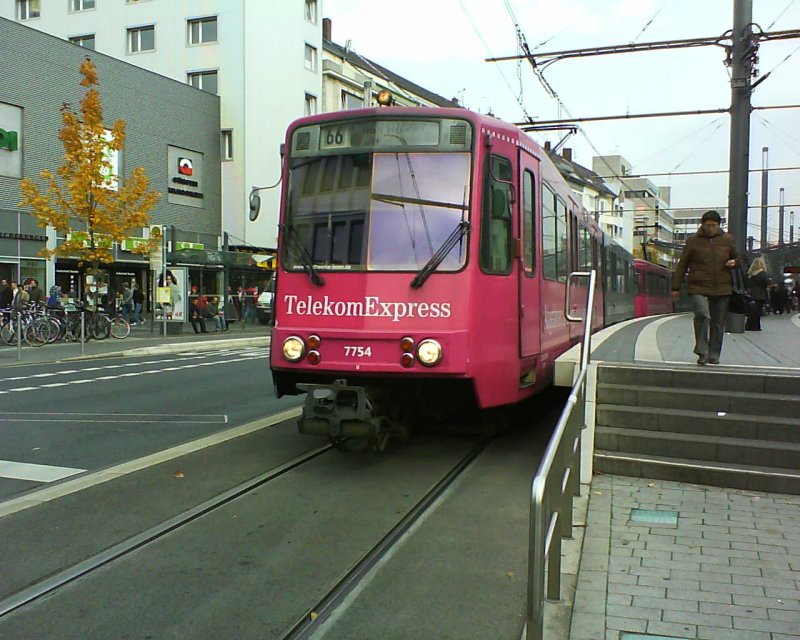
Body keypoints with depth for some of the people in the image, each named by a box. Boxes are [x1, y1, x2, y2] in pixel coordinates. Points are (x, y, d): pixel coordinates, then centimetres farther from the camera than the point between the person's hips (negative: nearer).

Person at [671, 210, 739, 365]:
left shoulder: (727, 239, 9)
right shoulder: (693, 240, 4)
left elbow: (737, 258, 25)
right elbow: (682, 265, 8)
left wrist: (733, 262, -1)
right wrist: (676, 287, 6)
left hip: (722, 289, 3)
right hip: (698, 288, -3)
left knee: (718, 323, 6)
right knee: (702, 315, -23)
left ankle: (713, 355, 18)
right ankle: (702, 352, -14)